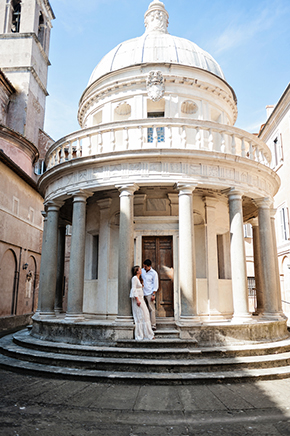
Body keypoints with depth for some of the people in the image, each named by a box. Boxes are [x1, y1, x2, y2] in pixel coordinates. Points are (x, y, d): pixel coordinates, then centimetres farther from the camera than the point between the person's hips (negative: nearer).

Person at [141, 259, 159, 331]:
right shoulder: (142, 271, 8)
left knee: (151, 309, -4)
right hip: (143, 293, 4)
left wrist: (153, 295, -10)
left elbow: (155, 285, -4)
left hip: (149, 294, -4)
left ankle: (153, 325, -1)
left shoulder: (154, 273, -4)